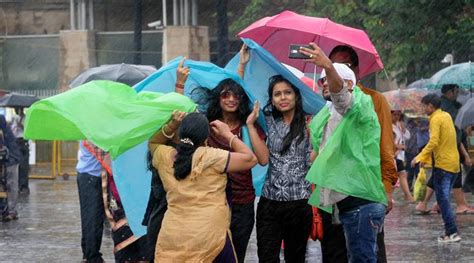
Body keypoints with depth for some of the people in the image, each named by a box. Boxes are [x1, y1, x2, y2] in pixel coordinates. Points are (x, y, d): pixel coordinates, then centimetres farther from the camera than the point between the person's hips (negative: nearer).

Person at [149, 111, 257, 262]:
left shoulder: (165, 157, 2)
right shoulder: (211, 157, -11)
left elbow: (153, 143, 26)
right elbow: (250, 159, -3)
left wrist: (171, 126, 11)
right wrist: (228, 135, 6)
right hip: (209, 238, -4)